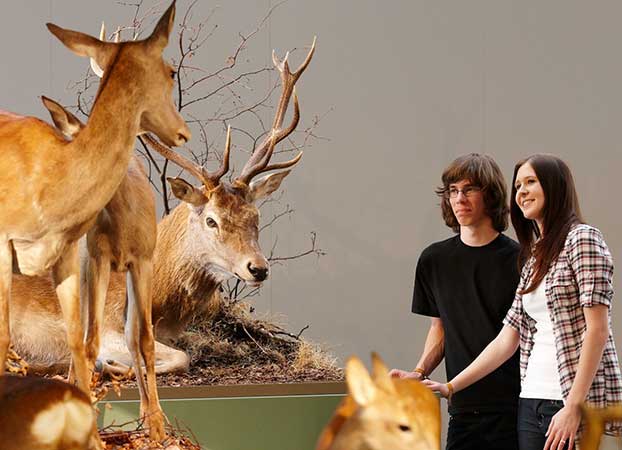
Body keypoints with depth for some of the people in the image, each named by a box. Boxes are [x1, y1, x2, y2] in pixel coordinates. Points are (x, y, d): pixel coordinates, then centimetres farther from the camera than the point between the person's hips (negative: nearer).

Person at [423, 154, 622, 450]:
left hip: (580, 402, -7)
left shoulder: (582, 239, -4)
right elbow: (507, 339, 17)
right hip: (531, 403, 7)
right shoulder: (532, 259, 18)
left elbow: (598, 329, -12)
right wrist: (449, 388, 14)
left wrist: (573, 407, -18)